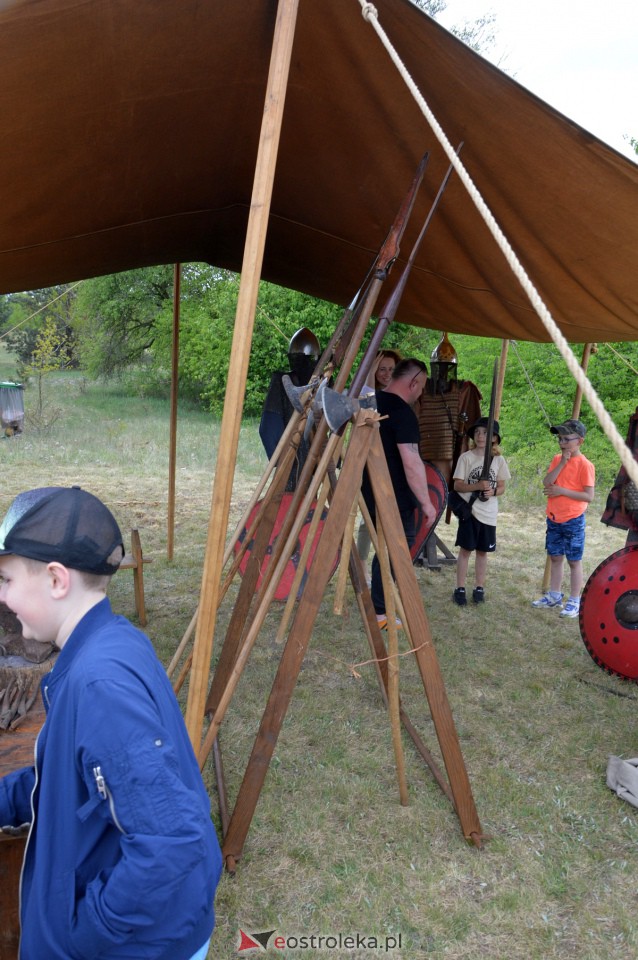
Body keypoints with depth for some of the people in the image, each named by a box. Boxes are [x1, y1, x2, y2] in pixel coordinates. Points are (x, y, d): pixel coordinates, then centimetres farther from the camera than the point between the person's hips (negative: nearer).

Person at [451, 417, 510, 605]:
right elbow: (457, 485, -6)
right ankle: (460, 588, 9)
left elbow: (501, 487, 8)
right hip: (469, 510, -2)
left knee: (483, 551, 10)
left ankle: (479, 588, 20)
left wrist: (493, 492, -14)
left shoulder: (498, 459, 3)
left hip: (488, 513, 2)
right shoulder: (466, 457, -4)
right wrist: (478, 486, -21)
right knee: (466, 549, 1)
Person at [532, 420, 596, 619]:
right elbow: (546, 484, -7)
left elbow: (589, 496, -16)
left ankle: (574, 602, 13)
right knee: (555, 557, 15)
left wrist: (563, 491, -20)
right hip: (554, 519, 6)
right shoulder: (557, 459, 6)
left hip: (573, 521, -6)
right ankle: (554, 596, 28)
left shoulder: (584, 465, -13)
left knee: (574, 561, 4)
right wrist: (562, 463, -14)